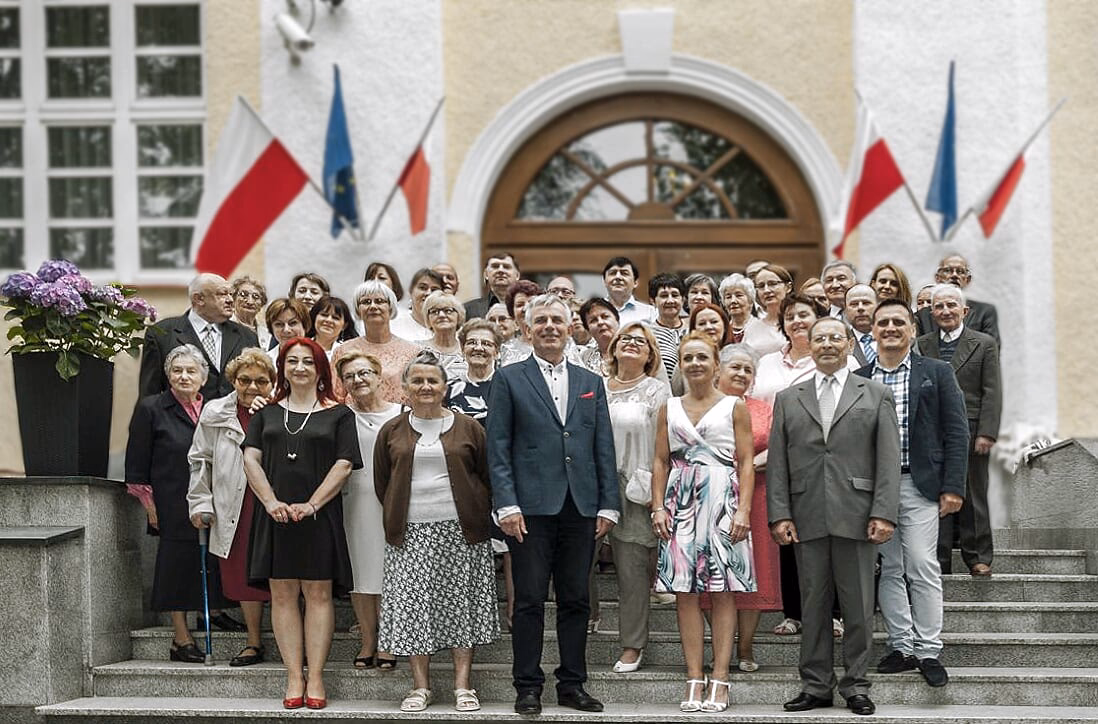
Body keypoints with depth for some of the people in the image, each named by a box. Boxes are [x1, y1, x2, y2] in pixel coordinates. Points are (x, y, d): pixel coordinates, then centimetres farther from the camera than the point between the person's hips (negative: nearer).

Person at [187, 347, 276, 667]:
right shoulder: (215, 414, 7)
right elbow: (200, 460, 14)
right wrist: (200, 502, 10)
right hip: (235, 509, 3)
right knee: (243, 574, 9)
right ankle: (254, 643, 21)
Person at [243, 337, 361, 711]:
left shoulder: (338, 414, 7)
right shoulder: (267, 414, 14)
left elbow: (343, 465, -2)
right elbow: (251, 459, 6)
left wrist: (311, 505, -12)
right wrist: (270, 501, -9)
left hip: (319, 516, -2)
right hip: (276, 516, 2)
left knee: (318, 593, -4)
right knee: (282, 594, -1)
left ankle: (315, 679, -2)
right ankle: (294, 678, 1)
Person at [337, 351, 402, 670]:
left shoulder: (401, 415, 5)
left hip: (391, 501, -1)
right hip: (354, 501, 1)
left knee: (388, 574, 1)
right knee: (359, 575, 4)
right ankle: (367, 641, 14)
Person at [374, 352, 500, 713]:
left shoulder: (467, 428, 5)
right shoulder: (392, 432, 9)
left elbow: (488, 477, 8)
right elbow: (381, 482, 15)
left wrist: (476, 517, 3)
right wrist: (397, 517, 9)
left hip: (461, 532, -1)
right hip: (411, 534, 1)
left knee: (462, 604, 0)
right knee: (413, 606, -3)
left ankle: (463, 686, 4)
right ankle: (420, 686, 4)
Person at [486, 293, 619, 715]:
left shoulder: (591, 383, 15)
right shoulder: (509, 380, 4)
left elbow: (604, 448, 13)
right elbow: (498, 449, -1)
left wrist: (608, 505, 5)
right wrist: (507, 505, -10)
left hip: (580, 507, 3)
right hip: (531, 506, -3)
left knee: (576, 600, 7)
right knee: (530, 600, -2)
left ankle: (572, 684, 14)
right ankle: (528, 687, 5)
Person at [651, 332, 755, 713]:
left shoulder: (734, 407, 7)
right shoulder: (669, 409, 14)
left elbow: (747, 462, 2)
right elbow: (661, 461, 12)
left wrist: (743, 510, -8)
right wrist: (658, 507, 0)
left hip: (723, 501, -2)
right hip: (681, 503, 2)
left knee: (723, 592, -4)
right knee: (685, 592, -2)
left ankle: (719, 681, -3)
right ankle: (694, 681, 0)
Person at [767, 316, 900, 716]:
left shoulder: (877, 396, 8)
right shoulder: (788, 399, 13)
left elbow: (888, 459, 2)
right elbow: (777, 462, 8)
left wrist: (884, 513, -8)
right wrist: (779, 514, -2)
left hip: (856, 515, -1)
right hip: (807, 518, 2)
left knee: (858, 605, 2)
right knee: (813, 604, 5)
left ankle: (855, 685, 10)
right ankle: (815, 685, 11)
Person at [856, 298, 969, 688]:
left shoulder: (936, 373, 5)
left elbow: (956, 432, 1)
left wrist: (952, 487, -6)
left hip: (919, 484, -2)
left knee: (922, 567, -7)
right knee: (887, 569, 6)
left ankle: (928, 651, 0)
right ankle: (902, 646, 14)